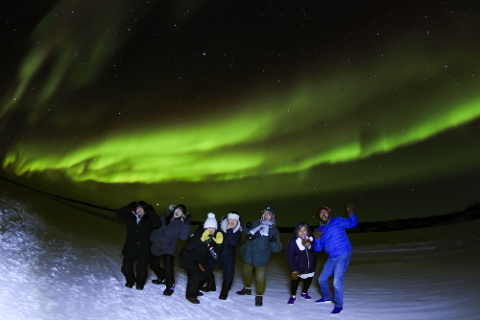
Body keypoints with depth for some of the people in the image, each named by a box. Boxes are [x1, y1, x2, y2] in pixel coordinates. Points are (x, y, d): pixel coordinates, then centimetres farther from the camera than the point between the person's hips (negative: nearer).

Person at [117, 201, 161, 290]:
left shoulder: (148, 220, 2)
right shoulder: (130, 217, 6)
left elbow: (158, 224, -12)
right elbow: (119, 214, -3)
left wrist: (151, 213, -17)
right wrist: (129, 207, -13)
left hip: (143, 250, -2)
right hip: (129, 249, 2)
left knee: (142, 271, -5)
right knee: (126, 268, 2)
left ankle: (140, 283, 29)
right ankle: (130, 281, 35)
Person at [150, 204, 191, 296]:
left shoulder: (181, 224, -8)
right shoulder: (164, 217, 1)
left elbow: (183, 237, -21)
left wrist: (187, 224, -28)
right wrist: (152, 238, 4)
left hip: (168, 248, -5)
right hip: (156, 246, 5)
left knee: (167, 267, -20)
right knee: (153, 264, 17)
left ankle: (170, 286, 3)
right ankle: (163, 278, 43)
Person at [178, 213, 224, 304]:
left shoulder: (214, 237, -10)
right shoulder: (198, 234, -29)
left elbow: (216, 253, -12)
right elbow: (188, 247, -42)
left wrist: (219, 243, -31)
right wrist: (201, 239, -51)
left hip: (198, 260, 8)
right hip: (186, 258, -7)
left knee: (203, 275, 16)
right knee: (195, 274, -23)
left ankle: (194, 290, 42)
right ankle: (190, 295, -4)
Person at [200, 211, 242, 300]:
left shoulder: (238, 232, -11)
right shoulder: (220, 225, -5)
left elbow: (232, 242, -28)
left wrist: (229, 230, -30)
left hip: (228, 255, -3)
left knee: (228, 274, -13)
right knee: (207, 267, 7)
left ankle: (224, 292, 12)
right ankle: (210, 286, 33)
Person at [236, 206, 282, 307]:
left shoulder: (274, 230, -11)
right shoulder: (256, 223, -1)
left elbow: (277, 248, -15)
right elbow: (246, 232, 15)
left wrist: (274, 241, -37)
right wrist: (247, 227, -8)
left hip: (260, 258, -4)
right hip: (248, 255, 4)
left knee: (260, 277, -2)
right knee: (246, 273, 21)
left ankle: (259, 296, 21)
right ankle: (247, 288, 48)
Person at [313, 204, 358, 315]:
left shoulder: (337, 221, -5)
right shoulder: (319, 230, 8)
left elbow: (353, 223, -14)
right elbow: (318, 249, 7)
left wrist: (350, 213, -34)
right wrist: (317, 238, -13)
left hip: (343, 255, -7)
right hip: (332, 258, 7)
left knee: (337, 281, -17)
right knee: (322, 279, 15)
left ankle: (339, 305, 3)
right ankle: (327, 297, 41)